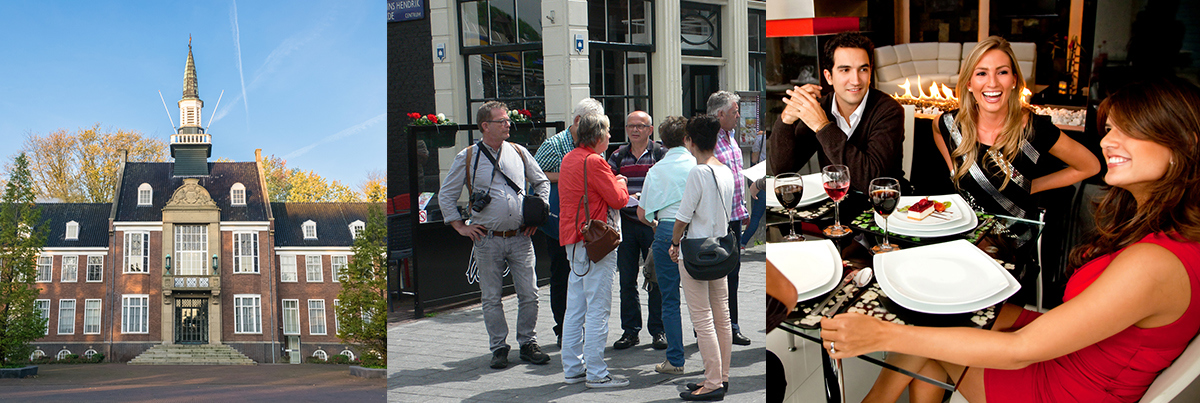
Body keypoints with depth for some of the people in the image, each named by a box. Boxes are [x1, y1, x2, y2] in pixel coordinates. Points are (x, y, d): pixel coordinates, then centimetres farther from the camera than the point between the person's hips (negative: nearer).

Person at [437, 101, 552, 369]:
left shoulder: (519, 152, 8)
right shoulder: (467, 157, 1)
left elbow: (542, 183, 20)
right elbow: (446, 195, 8)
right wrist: (461, 226, 2)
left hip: (520, 237, 2)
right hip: (488, 240, -2)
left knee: (529, 294, 1)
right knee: (491, 298, 4)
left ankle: (528, 343, 16)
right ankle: (499, 348, 16)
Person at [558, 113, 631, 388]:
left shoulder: (569, 159, 14)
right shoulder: (593, 162, -15)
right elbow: (618, 199, -12)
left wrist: (613, 183, 16)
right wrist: (620, 183, 8)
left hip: (573, 241, 10)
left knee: (575, 308, 12)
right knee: (597, 309, -5)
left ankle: (573, 369, 19)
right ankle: (596, 373, -2)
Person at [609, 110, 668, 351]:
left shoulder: (661, 154, 3)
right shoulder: (617, 157, 12)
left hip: (653, 223, -3)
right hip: (626, 223, 3)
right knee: (627, 279, 4)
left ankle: (658, 330, 13)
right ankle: (630, 330, 14)